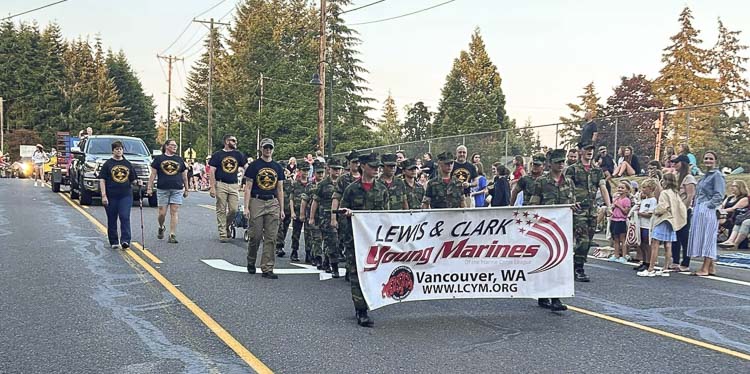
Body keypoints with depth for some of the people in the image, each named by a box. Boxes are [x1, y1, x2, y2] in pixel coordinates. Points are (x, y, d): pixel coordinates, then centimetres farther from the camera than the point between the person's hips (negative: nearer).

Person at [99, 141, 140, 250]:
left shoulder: (128, 164, 12)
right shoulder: (108, 164, 3)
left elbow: (133, 179, 18)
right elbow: (102, 180, -1)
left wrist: (137, 182, -5)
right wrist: (103, 195, -9)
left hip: (126, 195, 1)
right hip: (111, 196, -1)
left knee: (125, 217, -11)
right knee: (112, 220, 6)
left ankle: (125, 240, -14)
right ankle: (114, 242, 16)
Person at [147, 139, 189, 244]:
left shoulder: (179, 159, 13)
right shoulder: (159, 159, 6)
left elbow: (184, 176, 17)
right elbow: (153, 174, 5)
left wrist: (186, 189, 16)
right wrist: (149, 188, 0)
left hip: (177, 190, 2)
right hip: (162, 189, -2)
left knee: (174, 212, -5)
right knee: (162, 213, 0)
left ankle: (172, 235, -3)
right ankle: (161, 228, 30)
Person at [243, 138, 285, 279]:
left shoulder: (277, 167, 13)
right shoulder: (254, 165, 2)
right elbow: (248, 188, -1)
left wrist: (281, 209, 9)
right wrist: (246, 207, -9)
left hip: (273, 204, 3)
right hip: (257, 202, -3)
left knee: (271, 238, 0)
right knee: (255, 236, -1)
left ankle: (267, 269, 3)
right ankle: (251, 262, 24)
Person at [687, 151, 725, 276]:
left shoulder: (717, 175, -7)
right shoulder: (705, 175, 19)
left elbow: (719, 195, -14)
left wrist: (708, 205, -18)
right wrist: (695, 206, 13)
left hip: (708, 211, -9)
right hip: (699, 211, 9)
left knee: (707, 238, -6)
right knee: (701, 238, 9)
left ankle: (705, 269, -3)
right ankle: (711, 267, 14)